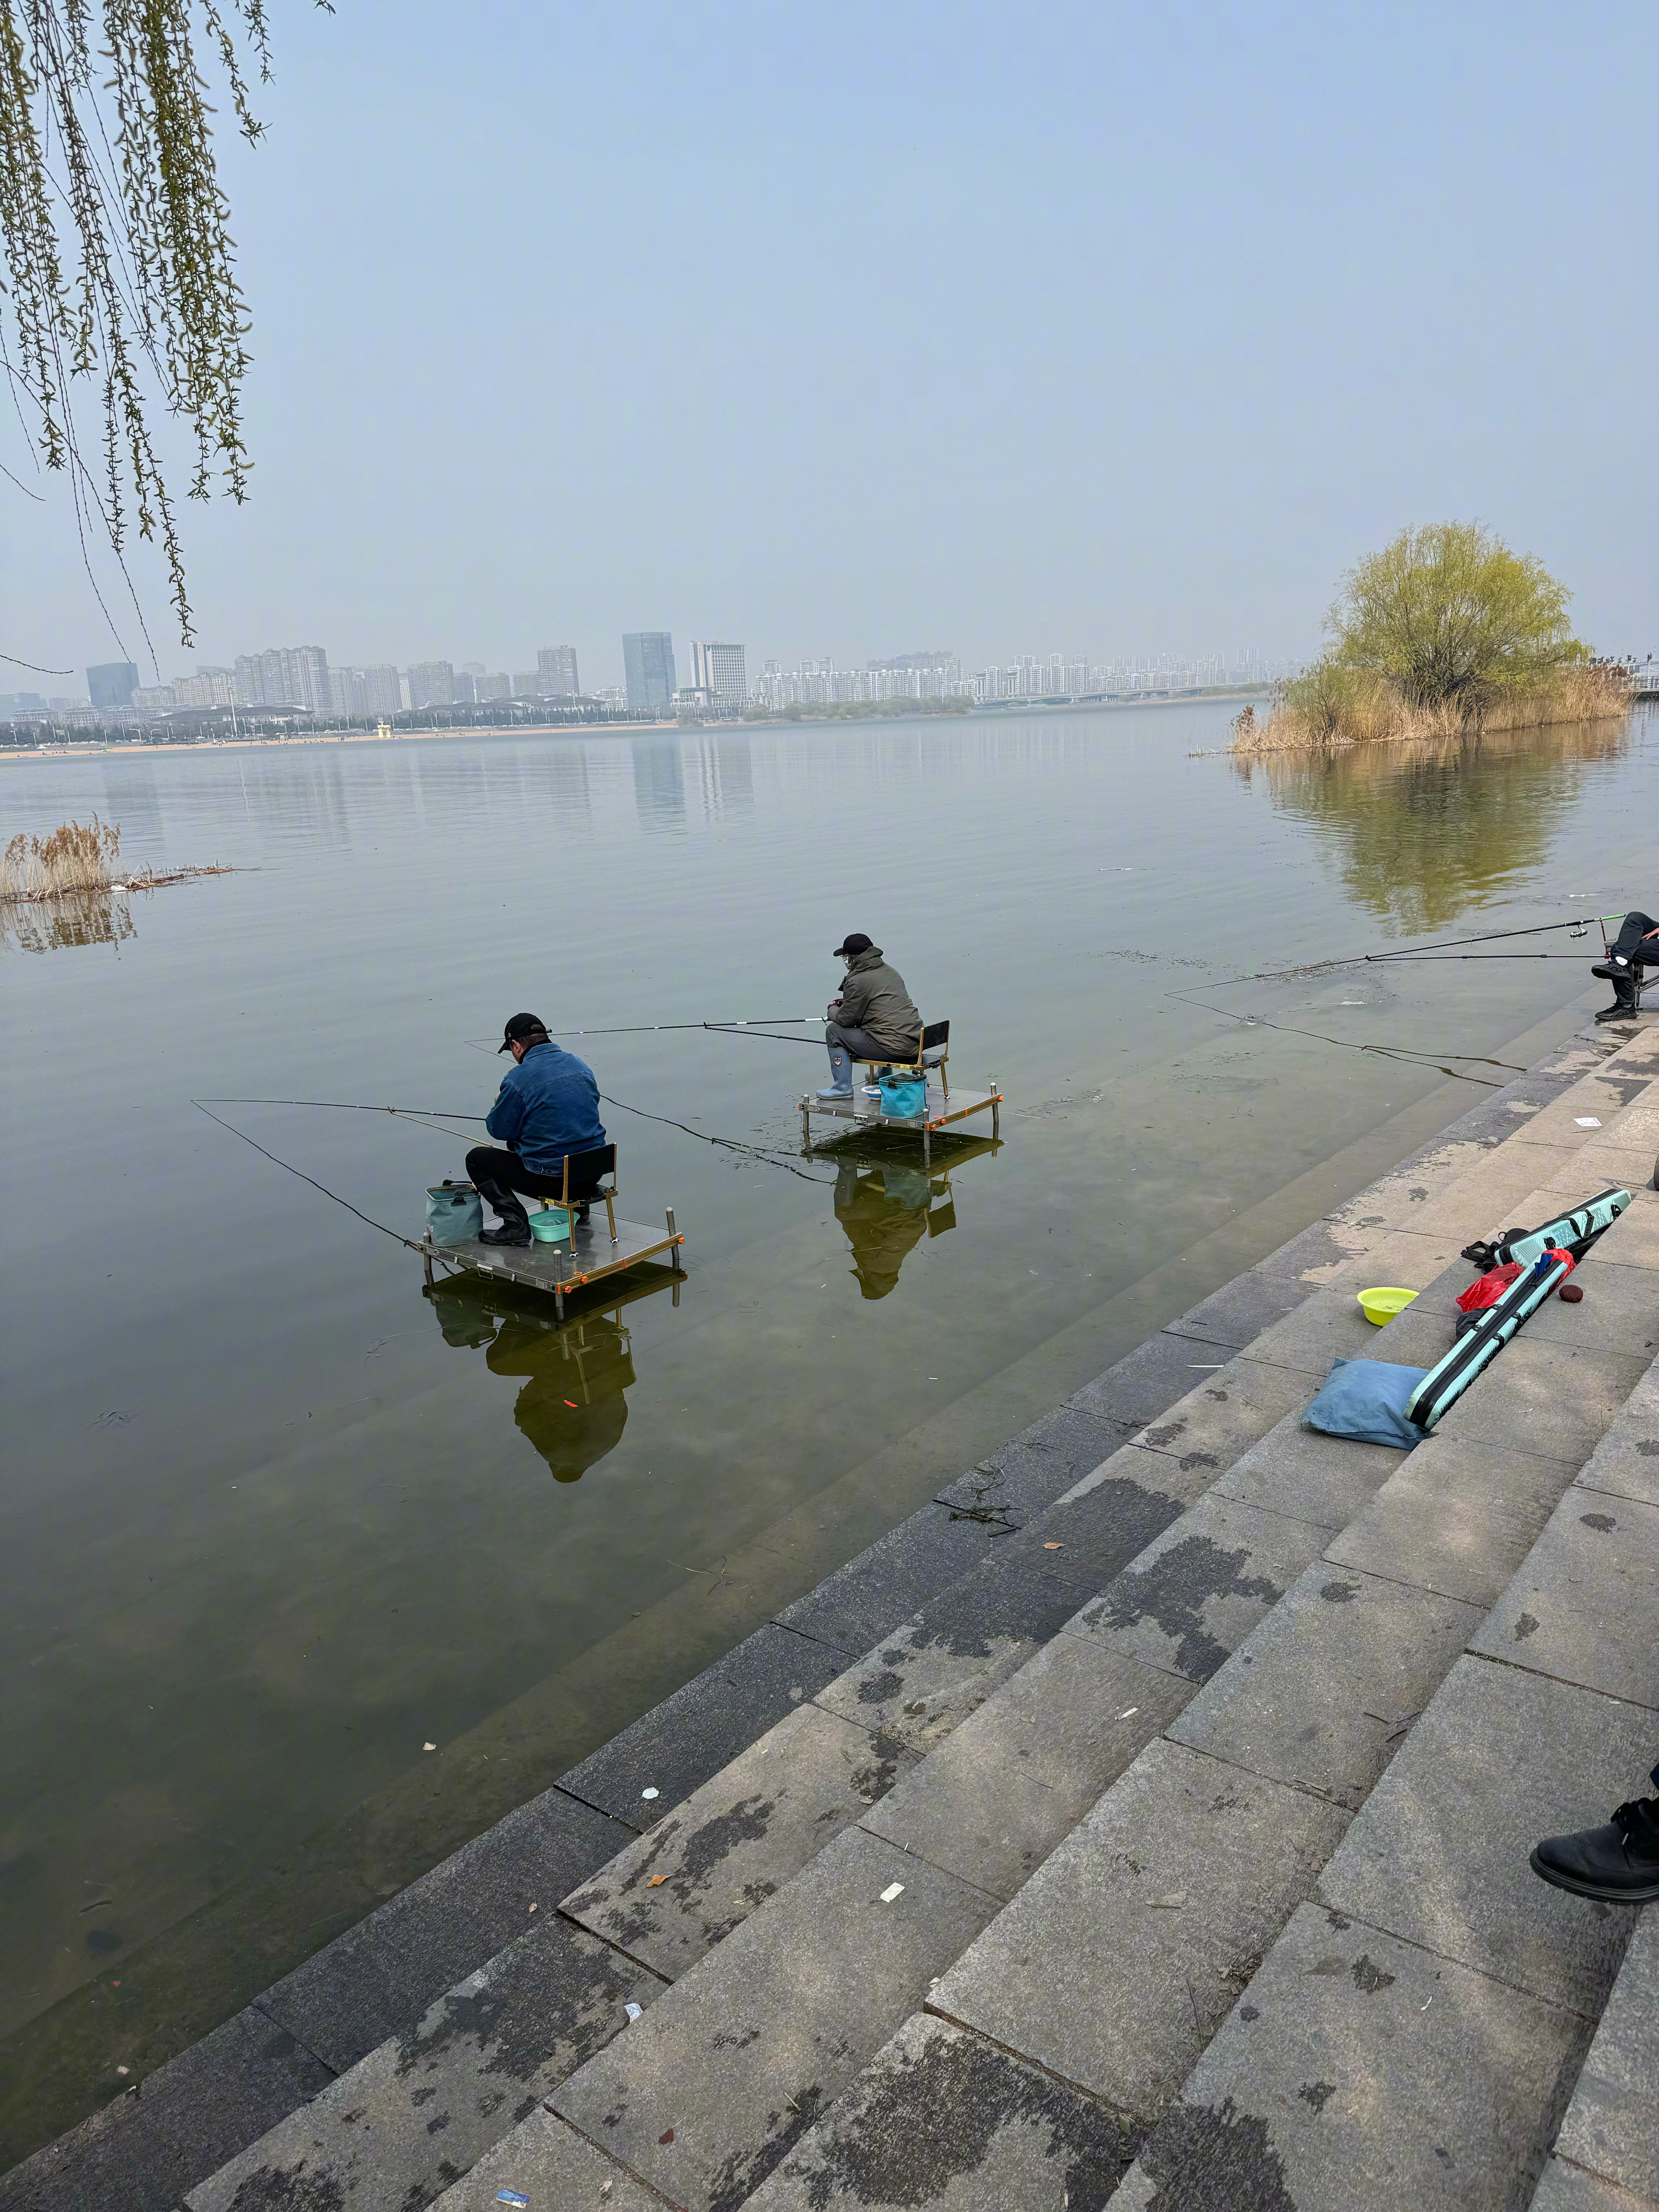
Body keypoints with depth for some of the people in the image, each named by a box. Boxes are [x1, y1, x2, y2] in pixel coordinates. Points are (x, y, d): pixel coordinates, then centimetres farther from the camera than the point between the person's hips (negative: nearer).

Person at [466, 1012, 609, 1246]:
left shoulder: (517, 1079, -14)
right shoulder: (580, 1065, 6)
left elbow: (500, 1130, -4)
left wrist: (499, 1105, 19)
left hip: (553, 1180, -7)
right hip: (594, 1171, 7)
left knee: (477, 1158, 11)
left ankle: (516, 1224, 0)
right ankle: (579, 1203, 28)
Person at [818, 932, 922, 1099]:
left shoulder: (857, 981, -11)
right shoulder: (890, 971, 16)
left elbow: (846, 1019, -4)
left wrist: (832, 1011, 17)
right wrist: (846, 1003, 28)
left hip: (892, 1047, -9)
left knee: (834, 1031, 3)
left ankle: (843, 1087, 6)